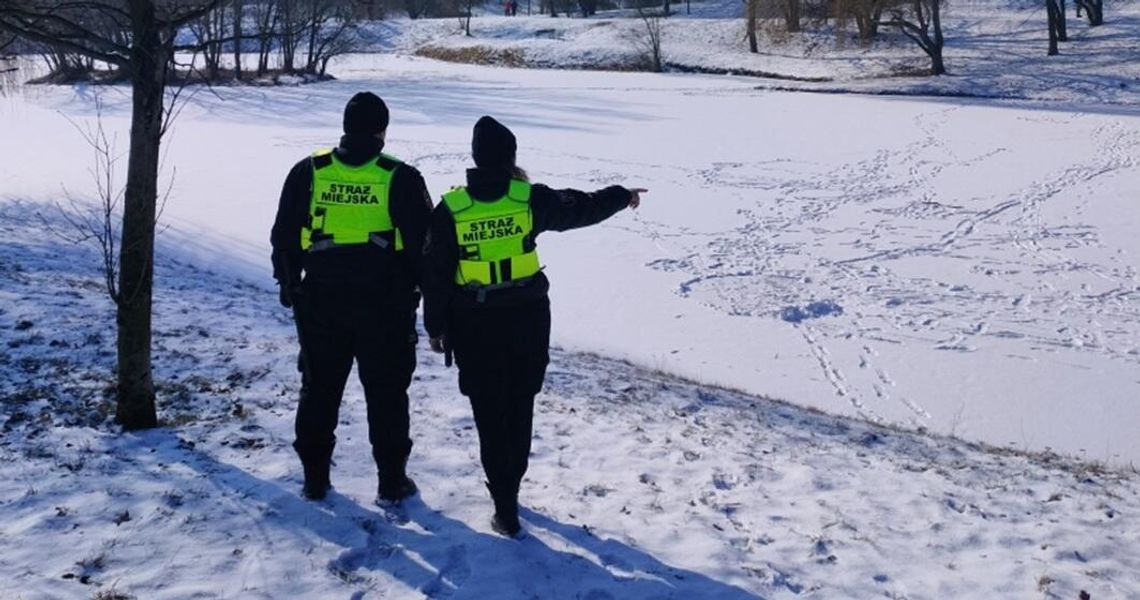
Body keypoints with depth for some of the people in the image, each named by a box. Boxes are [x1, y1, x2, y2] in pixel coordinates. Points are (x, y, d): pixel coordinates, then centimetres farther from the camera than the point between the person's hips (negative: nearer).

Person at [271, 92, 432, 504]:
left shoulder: (308, 173, 0)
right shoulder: (401, 178, -7)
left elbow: (284, 236, 5)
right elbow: (423, 242, -4)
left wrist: (289, 284, 17)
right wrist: (413, 287, 11)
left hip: (320, 301, 2)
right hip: (386, 303, -2)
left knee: (319, 388, 14)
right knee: (386, 392, 9)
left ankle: (315, 477, 21)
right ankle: (391, 480, 14)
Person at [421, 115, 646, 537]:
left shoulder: (450, 209, -8)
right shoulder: (530, 199, -6)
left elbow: (435, 273, -4)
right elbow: (582, 208, 9)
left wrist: (435, 327, 7)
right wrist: (623, 196, 27)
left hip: (475, 327, -1)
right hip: (526, 320, 1)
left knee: (491, 416, 5)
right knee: (519, 410, 17)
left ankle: (505, 509, 5)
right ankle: (509, 489, 31)